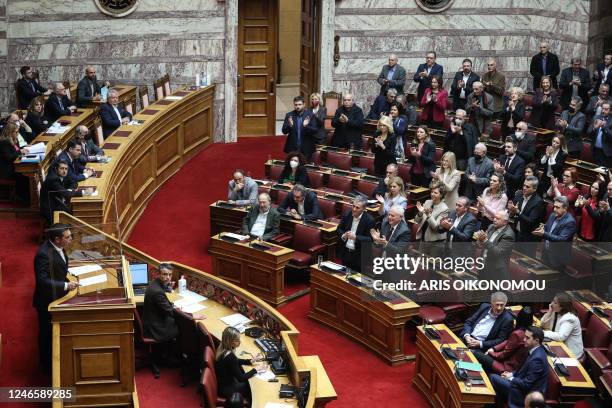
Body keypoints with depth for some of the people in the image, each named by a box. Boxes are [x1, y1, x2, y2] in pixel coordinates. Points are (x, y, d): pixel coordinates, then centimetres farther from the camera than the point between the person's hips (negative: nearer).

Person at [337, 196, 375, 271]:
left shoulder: (369, 220, -15)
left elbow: (370, 239, -16)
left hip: (358, 255, -4)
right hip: (345, 252, 5)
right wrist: (343, 236, -12)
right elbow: (339, 229, 9)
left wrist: (355, 237, -27)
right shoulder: (347, 214, -2)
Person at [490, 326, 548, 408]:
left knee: (493, 378, -8)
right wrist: (512, 374, 4)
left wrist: (510, 378, -10)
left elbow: (526, 384, -24)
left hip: (528, 394, -9)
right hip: (523, 384, 9)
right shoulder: (534, 351, 1)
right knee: (493, 376, 8)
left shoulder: (537, 358, -27)